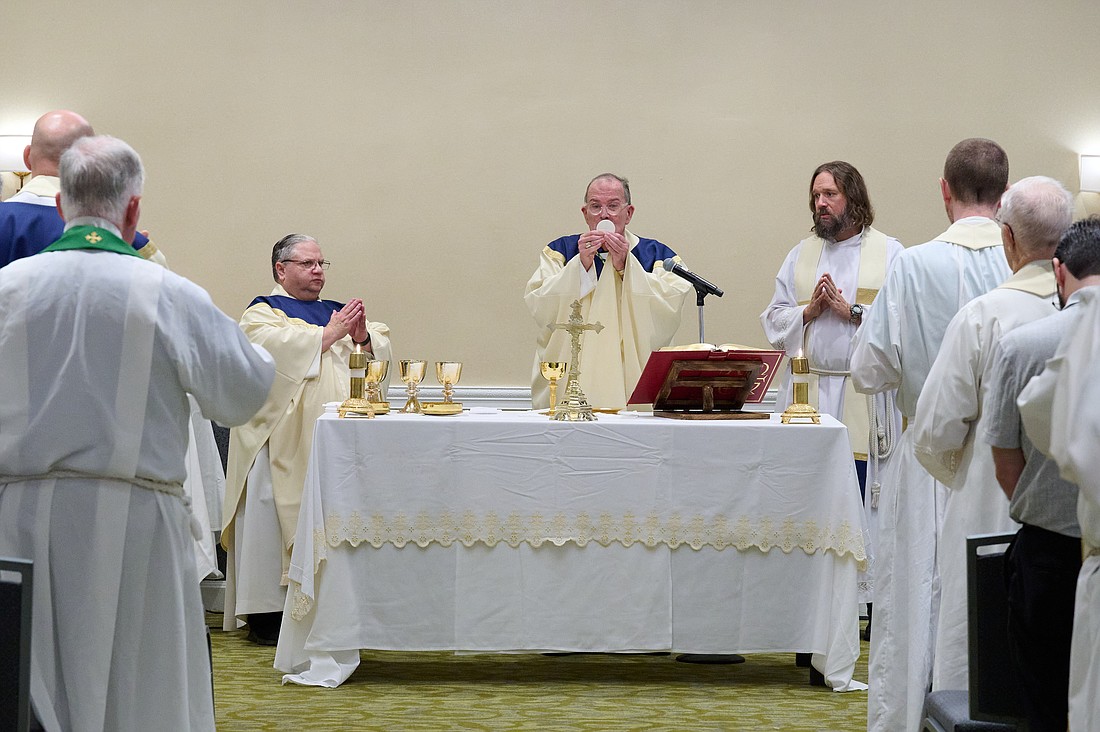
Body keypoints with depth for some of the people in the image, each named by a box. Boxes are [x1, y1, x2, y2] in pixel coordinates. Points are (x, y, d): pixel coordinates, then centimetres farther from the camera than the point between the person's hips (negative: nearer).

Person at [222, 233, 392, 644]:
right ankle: (266, 616, -4)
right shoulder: (262, 313, 4)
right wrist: (330, 334, -14)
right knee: (275, 518, -8)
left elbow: (382, 351, 12)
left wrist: (363, 337, -9)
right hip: (282, 442, -5)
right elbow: (276, 348, -17)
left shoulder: (335, 312, 21)